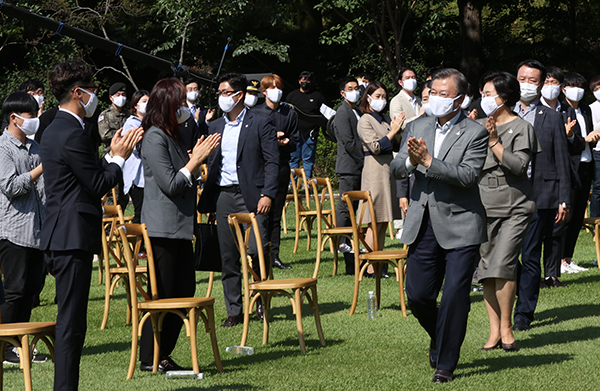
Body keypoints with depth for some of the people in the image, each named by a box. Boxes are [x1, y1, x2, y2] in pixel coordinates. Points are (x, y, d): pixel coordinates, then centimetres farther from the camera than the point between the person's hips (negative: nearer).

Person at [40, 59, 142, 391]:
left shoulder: (55, 130, 16)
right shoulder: (73, 134, -17)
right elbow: (97, 186, -14)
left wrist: (113, 155, 15)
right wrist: (119, 158, -1)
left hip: (59, 236, 11)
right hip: (72, 238, -11)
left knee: (70, 321, 14)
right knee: (71, 322, -7)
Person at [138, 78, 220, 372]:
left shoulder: (169, 137, 17)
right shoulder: (155, 138, -13)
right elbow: (170, 184, -18)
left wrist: (197, 158, 10)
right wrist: (195, 160, -12)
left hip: (179, 226, 10)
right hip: (162, 228, -10)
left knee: (185, 290, 10)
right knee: (162, 295, -5)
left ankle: (163, 354, 16)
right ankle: (149, 359, 2)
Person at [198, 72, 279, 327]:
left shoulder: (260, 124, 1)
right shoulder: (216, 127, 16)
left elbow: (272, 161, -3)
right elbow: (212, 163, 18)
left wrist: (267, 194, -13)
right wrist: (207, 199, 6)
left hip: (250, 196, -5)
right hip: (223, 196, 5)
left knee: (257, 251, -12)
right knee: (228, 258, 4)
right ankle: (234, 311, 11)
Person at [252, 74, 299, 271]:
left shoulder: (290, 114, 12)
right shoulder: (255, 113, 3)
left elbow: (295, 142, 11)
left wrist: (286, 142, -11)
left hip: (282, 165, 3)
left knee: (276, 214, 6)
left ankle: (274, 256, 9)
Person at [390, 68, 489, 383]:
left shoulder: (475, 134, -5)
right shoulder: (417, 127, 10)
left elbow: (468, 175, -18)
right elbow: (395, 170, 6)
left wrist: (428, 160, -23)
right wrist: (410, 160, -16)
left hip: (460, 227, -5)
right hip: (423, 226, 5)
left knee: (455, 295, -5)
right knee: (417, 295, 7)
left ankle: (446, 363, 7)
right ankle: (440, 339, 35)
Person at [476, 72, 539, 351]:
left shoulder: (522, 128, -2)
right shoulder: (479, 126, 13)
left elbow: (519, 165, -14)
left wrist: (494, 141, -17)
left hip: (514, 206, -5)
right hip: (484, 206, 5)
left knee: (502, 264, -15)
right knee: (485, 268, 1)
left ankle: (506, 328, -3)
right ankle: (494, 330, 7)